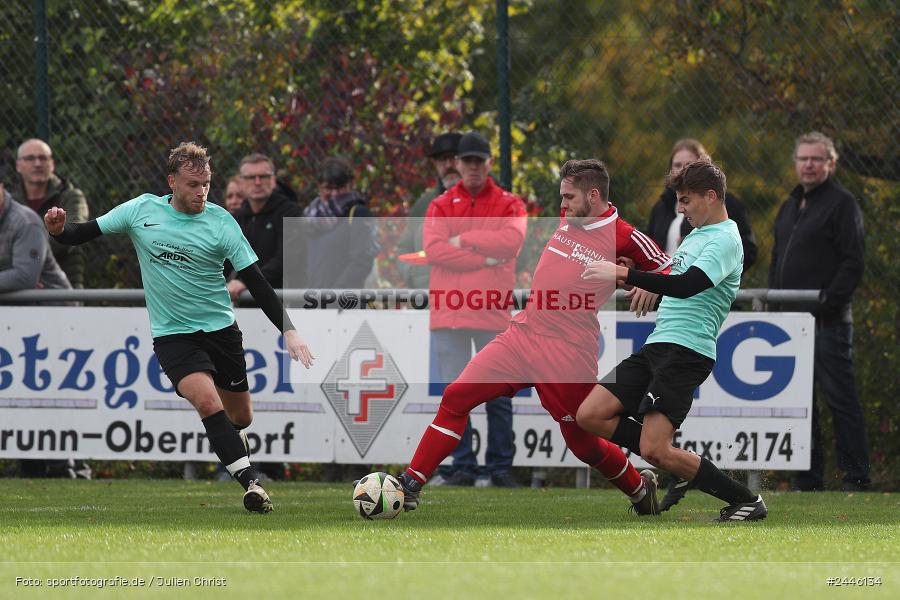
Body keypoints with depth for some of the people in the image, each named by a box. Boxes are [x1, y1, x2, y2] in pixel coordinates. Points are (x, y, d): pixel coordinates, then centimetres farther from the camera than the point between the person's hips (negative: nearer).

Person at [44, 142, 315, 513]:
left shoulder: (220, 222, -7)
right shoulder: (141, 210, -3)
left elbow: (257, 283, -8)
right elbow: (84, 234, 4)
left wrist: (288, 331, -16)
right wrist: (59, 230, -19)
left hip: (221, 328, 1)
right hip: (172, 336, -1)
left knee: (240, 418, 11)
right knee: (208, 401, -26)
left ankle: (229, 443, 48)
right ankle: (251, 481, -26)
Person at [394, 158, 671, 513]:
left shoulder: (624, 237, -9)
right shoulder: (567, 218, 11)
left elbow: (672, 270, -2)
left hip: (568, 355, -6)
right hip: (522, 334, 6)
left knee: (583, 444, 4)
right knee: (456, 397, -7)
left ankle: (640, 488, 33)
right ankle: (411, 485, -5)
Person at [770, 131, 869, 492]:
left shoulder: (842, 204, -4)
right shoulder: (790, 206, 20)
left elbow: (852, 263, -11)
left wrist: (829, 303, -17)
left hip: (827, 323, -8)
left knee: (839, 398, -7)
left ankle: (856, 478, -5)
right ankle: (808, 480, 12)